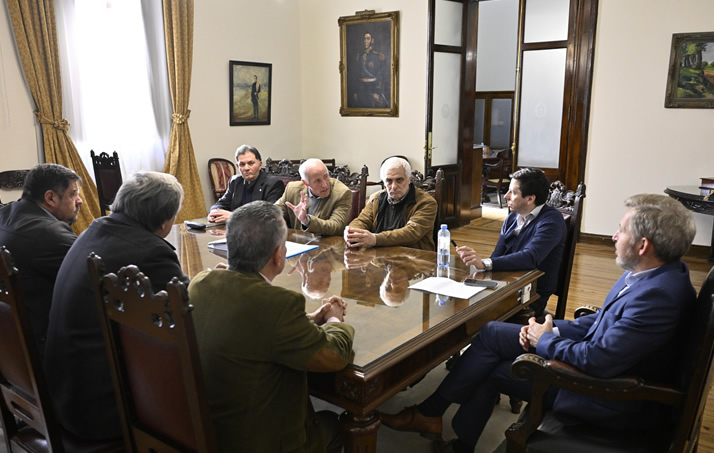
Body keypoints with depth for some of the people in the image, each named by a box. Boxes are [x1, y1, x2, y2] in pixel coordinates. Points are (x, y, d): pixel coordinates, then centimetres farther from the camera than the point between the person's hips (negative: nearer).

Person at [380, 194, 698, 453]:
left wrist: (545, 340, -13)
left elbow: (598, 360, -30)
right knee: (492, 333, 2)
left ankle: (430, 413, 20)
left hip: (611, 397, -9)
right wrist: (553, 329, -5)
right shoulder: (650, 271, -1)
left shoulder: (659, 294, -31)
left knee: (494, 370, -4)